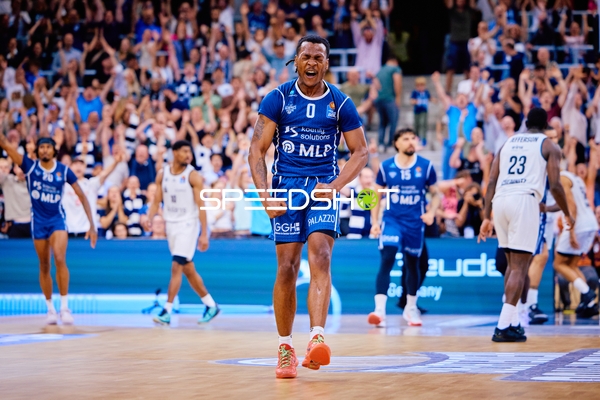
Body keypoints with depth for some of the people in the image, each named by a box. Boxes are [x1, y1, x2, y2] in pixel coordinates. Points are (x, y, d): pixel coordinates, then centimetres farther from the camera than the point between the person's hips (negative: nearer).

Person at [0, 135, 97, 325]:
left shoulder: (64, 170, -4)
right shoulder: (30, 165, -3)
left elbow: (82, 196, -2)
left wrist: (91, 225, -7)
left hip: (57, 219, -2)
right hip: (38, 221, 2)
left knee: (60, 259, -22)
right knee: (44, 266, 8)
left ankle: (65, 307, -18)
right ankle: (50, 309, 19)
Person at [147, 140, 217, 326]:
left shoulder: (193, 176, -8)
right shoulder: (162, 175, 6)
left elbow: (201, 206, -10)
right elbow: (157, 201, 9)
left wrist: (204, 234, -15)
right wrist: (150, 217, -11)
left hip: (188, 225, -6)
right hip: (171, 225, 6)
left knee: (176, 267, -15)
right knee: (188, 270, 11)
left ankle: (167, 312, -15)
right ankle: (211, 305, 24)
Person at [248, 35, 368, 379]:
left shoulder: (341, 103, 3)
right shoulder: (278, 98, 0)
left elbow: (361, 151, 6)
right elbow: (257, 149, -2)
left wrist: (336, 185, -9)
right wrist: (264, 193, -15)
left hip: (323, 189, 0)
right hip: (286, 188, 0)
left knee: (320, 257, -19)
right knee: (287, 267, -1)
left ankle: (317, 340, -29)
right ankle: (285, 348, 10)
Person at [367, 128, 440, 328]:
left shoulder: (426, 166, -1)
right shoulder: (386, 166, -1)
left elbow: (435, 194, 6)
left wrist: (431, 212, -12)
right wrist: (374, 221, 0)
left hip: (415, 222, 1)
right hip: (391, 220, -1)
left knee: (412, 264, 12)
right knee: (386, 260, -18)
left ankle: (411, 308, 32)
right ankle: (379, 309, -22)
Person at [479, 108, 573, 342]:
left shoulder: (508, 143, 24)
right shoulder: (549, 146, 11)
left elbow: (492, 181, 15)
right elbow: (555, 185, 1)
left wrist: (487, 218, 14)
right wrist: (567, 215, 15)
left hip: (500, 200, 5)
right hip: (525, 200, -5)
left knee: (513, 264, 19)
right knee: (520, 267, -5)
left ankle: (512, 321, 18)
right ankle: (504, 327, -15)